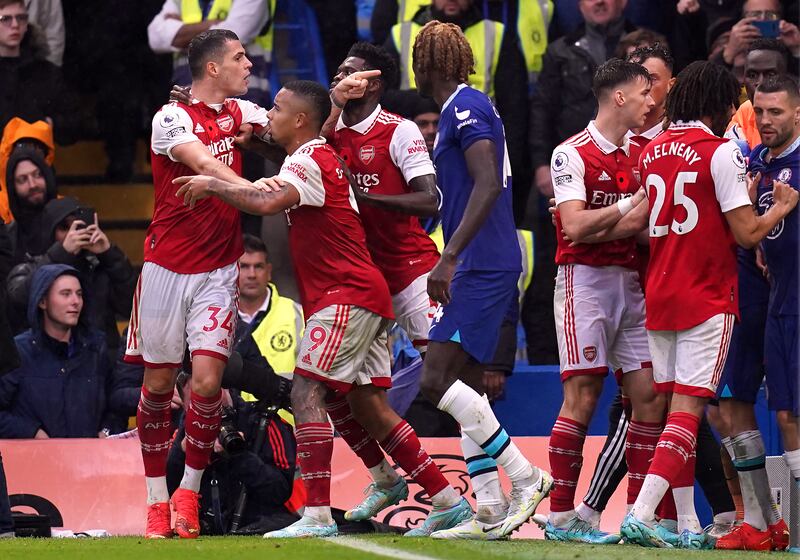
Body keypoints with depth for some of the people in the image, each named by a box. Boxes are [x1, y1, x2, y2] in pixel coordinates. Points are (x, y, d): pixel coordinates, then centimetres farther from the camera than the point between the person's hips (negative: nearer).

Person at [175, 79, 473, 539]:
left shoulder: (309, 161, -12)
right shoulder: (321, 156, 19)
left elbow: (266, 202, -30)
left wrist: (211, 185, -17)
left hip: (348, 295, -10)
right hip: (366, 295, 10)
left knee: (307, 393, -14)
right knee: (368, 406, 10)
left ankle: (318, 515, -20)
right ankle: (449, 501, 11)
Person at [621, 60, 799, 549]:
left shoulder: (651, 151, 9)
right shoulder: (721, 151, -11)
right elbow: (747, 233, -12)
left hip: (659, 294, 6)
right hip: (708, 297, -6)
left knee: (678, 407, 11)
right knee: (688, 409, -7)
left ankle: (689, 525, 12)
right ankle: (641, 514, -20)